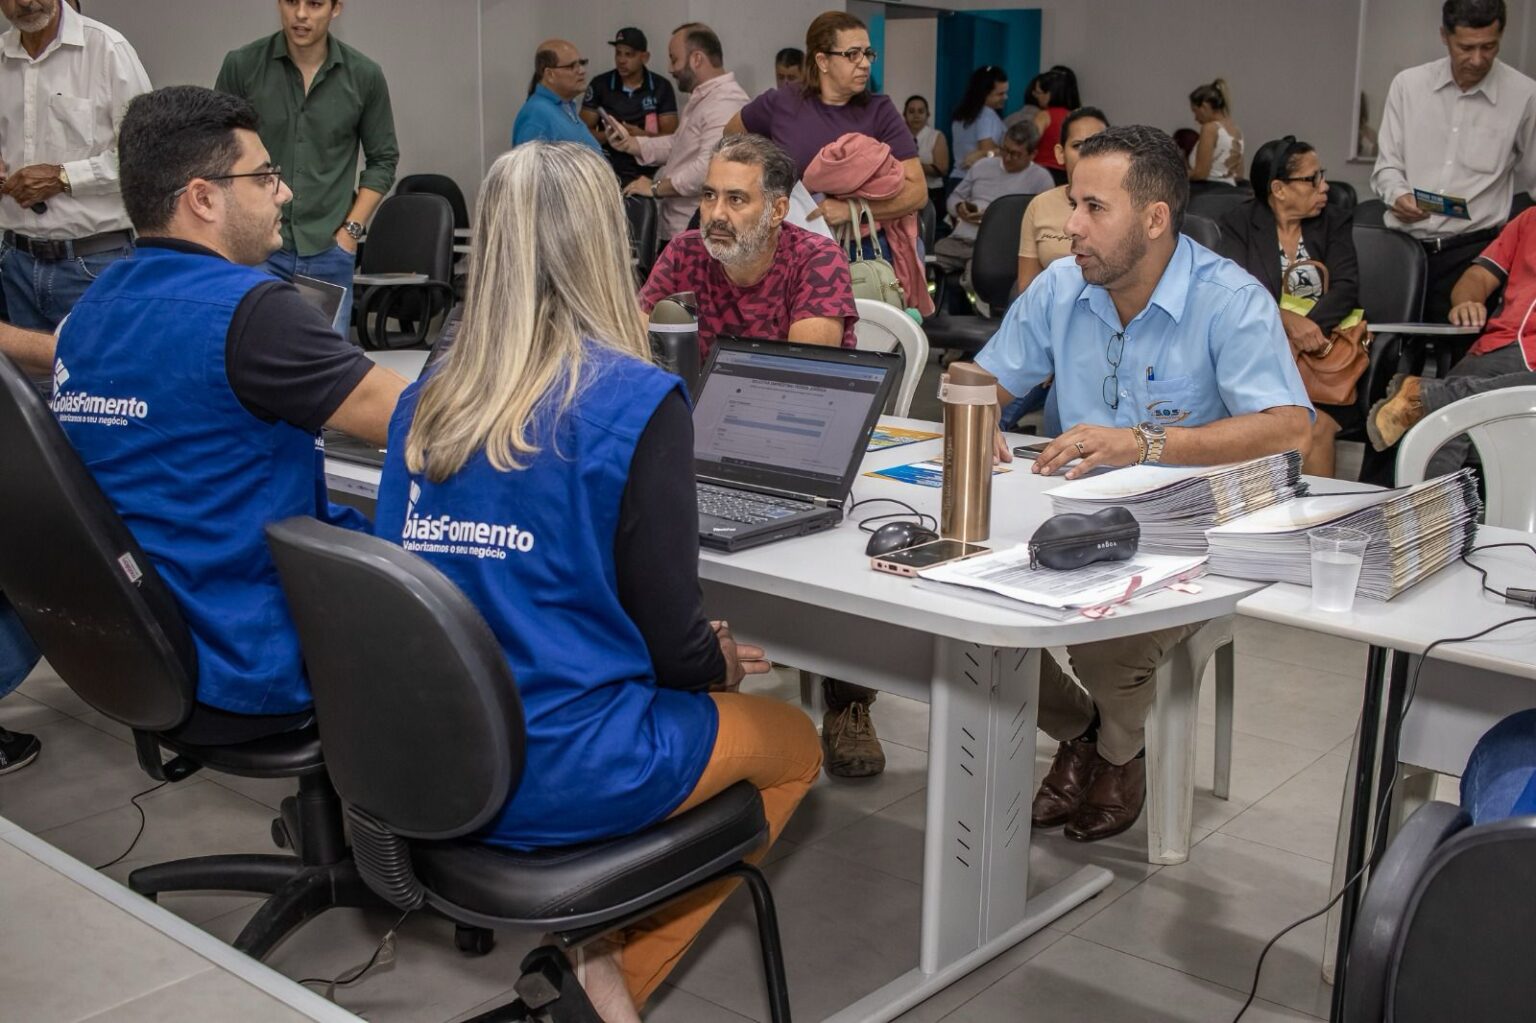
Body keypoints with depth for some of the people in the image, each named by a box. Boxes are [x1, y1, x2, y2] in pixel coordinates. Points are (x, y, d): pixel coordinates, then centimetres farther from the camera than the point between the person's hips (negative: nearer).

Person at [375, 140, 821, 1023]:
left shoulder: (428, 401, 1)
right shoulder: (637, 401, -17)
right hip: (566, 772, -6)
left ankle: (591, 943, 15)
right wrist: (724, 663, 10)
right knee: (791, 740, 22)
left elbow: (471, 594, 10)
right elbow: (673, 641, -14)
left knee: (704, 697, 30)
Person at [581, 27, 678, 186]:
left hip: (649, 171, 0)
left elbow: (670, 136, 1)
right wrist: (608, 135, -15)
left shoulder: (662, 87, 4)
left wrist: (642, 135, -16)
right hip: (610, 170, 0)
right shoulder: (600, 85, 5)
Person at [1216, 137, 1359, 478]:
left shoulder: (1335, 222, 14)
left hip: (1323, 351, 2)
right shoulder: (1239, 223, 7)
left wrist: (1309, 328, -20)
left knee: (1317, 426, -26)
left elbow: (1346, 287, -1)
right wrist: (1288, 320, -24)